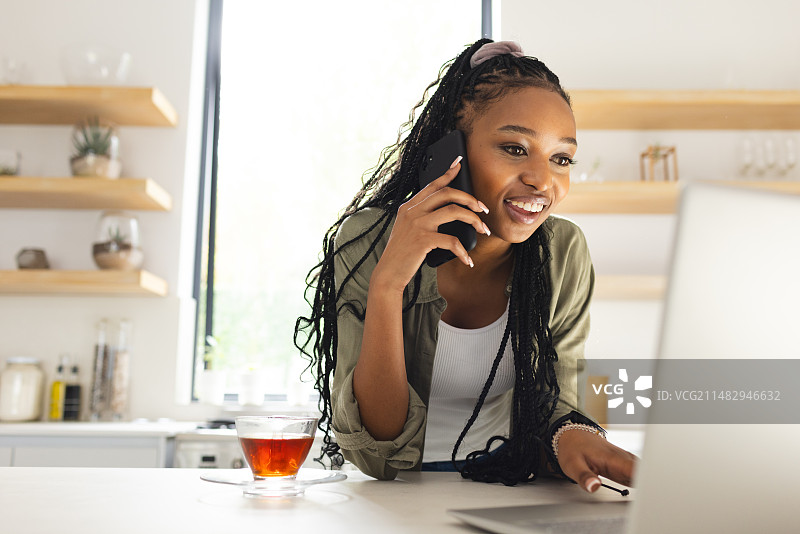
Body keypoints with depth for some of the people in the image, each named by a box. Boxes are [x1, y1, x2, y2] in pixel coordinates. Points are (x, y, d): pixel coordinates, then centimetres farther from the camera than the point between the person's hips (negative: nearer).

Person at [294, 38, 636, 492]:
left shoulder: (565, 254, -8)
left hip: (509, 494, 3)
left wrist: (571, 435, -24)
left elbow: (552, 404, 0)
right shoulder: (366, 242, -15)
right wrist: (387, 283, -30)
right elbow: (376, 455, -19)